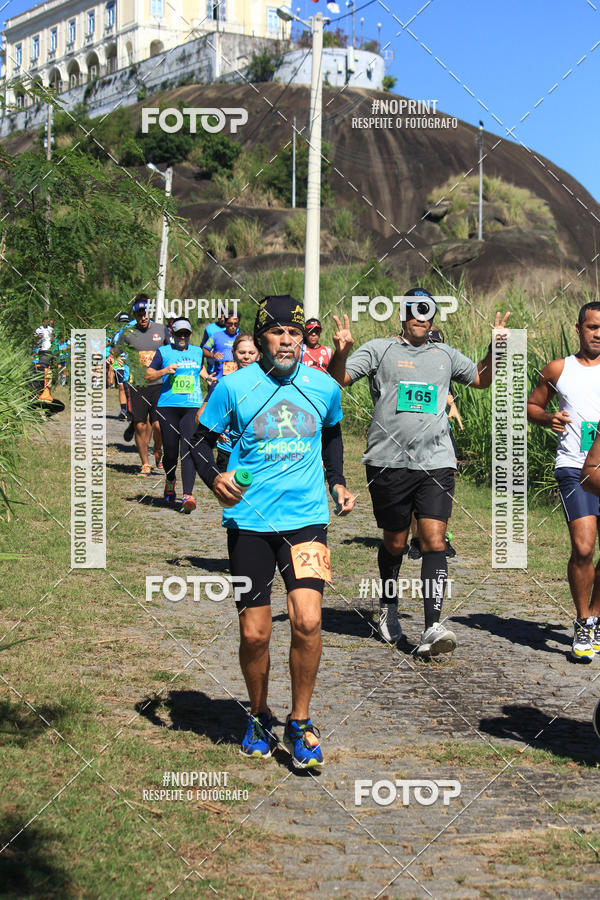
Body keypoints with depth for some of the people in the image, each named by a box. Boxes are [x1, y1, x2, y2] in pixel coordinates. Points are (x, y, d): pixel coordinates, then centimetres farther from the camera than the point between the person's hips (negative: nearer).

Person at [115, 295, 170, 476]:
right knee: (140, 426, -1)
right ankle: (145, 464, 12)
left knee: (158, 425, -7)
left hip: (157, 384, 0)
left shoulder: (161, 330, 7)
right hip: (135, 385, 0)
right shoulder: (128, 332, 4)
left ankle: (158, 451, 24)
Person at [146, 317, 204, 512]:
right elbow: (148, 377, 6)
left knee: (188, 451, -13)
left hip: (192, 407, 1)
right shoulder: (163, 351, 7)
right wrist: (165, 371, -10)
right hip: (168, 407, -1)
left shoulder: (198, 351, 16)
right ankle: (170, 481, 34)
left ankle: (188, 495, -19)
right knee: (170, 451, 3)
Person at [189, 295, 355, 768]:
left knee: (307, 621, -15)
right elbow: (202, 441, 5)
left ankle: (299, 723, 5)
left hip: (306, 517, 1)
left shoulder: (325, 387, 5)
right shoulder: (234, 387, -3)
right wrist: (214, 477, -14)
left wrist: (337, 483, 13)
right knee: (254, 633, 2)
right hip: (248, 521, -1)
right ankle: (260, 716, 29)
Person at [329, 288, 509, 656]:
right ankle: (390, 607, 34)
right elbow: (337, 380, -1)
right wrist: (341, 352, -21)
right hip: (389, 462, -2)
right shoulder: (379, 349, 6)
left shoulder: (445, 355, 17)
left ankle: (432, 628, -15)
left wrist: (494, 348, 13)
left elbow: (482, 379, 30)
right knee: (394, 543, 10)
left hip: (437, 462, 2)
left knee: (435, 542, -10)